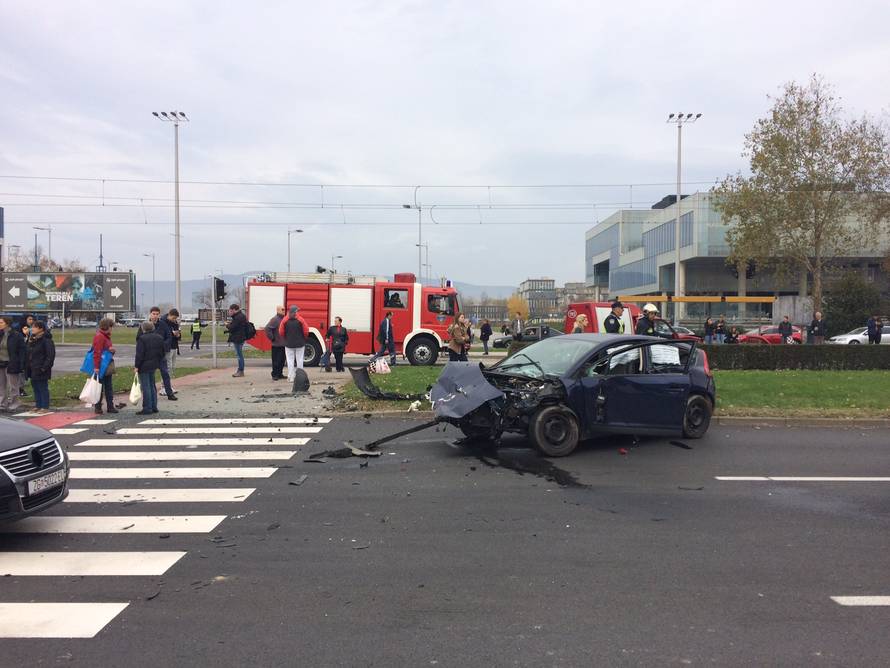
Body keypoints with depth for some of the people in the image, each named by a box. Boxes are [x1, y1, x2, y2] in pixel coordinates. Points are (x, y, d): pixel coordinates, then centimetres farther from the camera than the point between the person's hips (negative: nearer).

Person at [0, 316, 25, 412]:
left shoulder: (16, 335, -9)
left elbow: (22, 351, -10)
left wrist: (22, 366, -15)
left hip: (11, 364, -6)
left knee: (12, 387, 3)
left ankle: (13, 405, 12)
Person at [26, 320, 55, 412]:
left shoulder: (46, 340, -13)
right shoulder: (32, 340, 14)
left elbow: (50, 355, -17)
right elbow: (29, 354, 22)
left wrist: (44, 367, -20)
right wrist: (27, 366, 13)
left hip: (41, 370, -9)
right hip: (32, 369, 9)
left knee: (43, 388, -2)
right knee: (35, 388, 14)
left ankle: (45, 407, 4)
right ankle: (38, 406, 22)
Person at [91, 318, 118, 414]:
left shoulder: (107, 336, 16)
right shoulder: (99, 336, -15)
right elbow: (97, 353, -20)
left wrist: (112, 349, -1)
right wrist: (96, 367, -24)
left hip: (108, 366, 10)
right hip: (101, 367, -10)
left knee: (109, 387, 11)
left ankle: (110, 406, 15)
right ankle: (97, 407, 8)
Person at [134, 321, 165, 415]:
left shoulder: (142, 339, -15)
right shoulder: (159, 338, 7)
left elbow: (139, 354, -17)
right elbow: (163, 352, 13)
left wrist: (137, 366, -10)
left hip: (144, 366, -7)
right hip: (154, 365, 7)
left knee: (146, 387, -2)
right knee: (152, 386, 16)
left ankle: (147, 408, 1)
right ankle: (154, 407, 20)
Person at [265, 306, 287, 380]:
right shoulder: (275, 319, -13)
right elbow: (267, 328, -21)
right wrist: (272, 338, -16)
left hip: (283, 344, 8)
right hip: (276, 344, -8)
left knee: (282, 360, 13)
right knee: (276, 360, -3)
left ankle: (280, 374, 22)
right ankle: (275, 375, 5)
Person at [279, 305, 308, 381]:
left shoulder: (284, 320, -4)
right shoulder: (300, 320, -9)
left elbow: (281, 332, -4)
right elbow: (306, 331, -9)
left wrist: (285, 339, 14)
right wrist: (303, 339, 10)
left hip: (289, 344, 1)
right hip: (300, 343, -1)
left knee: (290, 360, 5)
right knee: (299, 360, 7)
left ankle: (291, 377, 3)